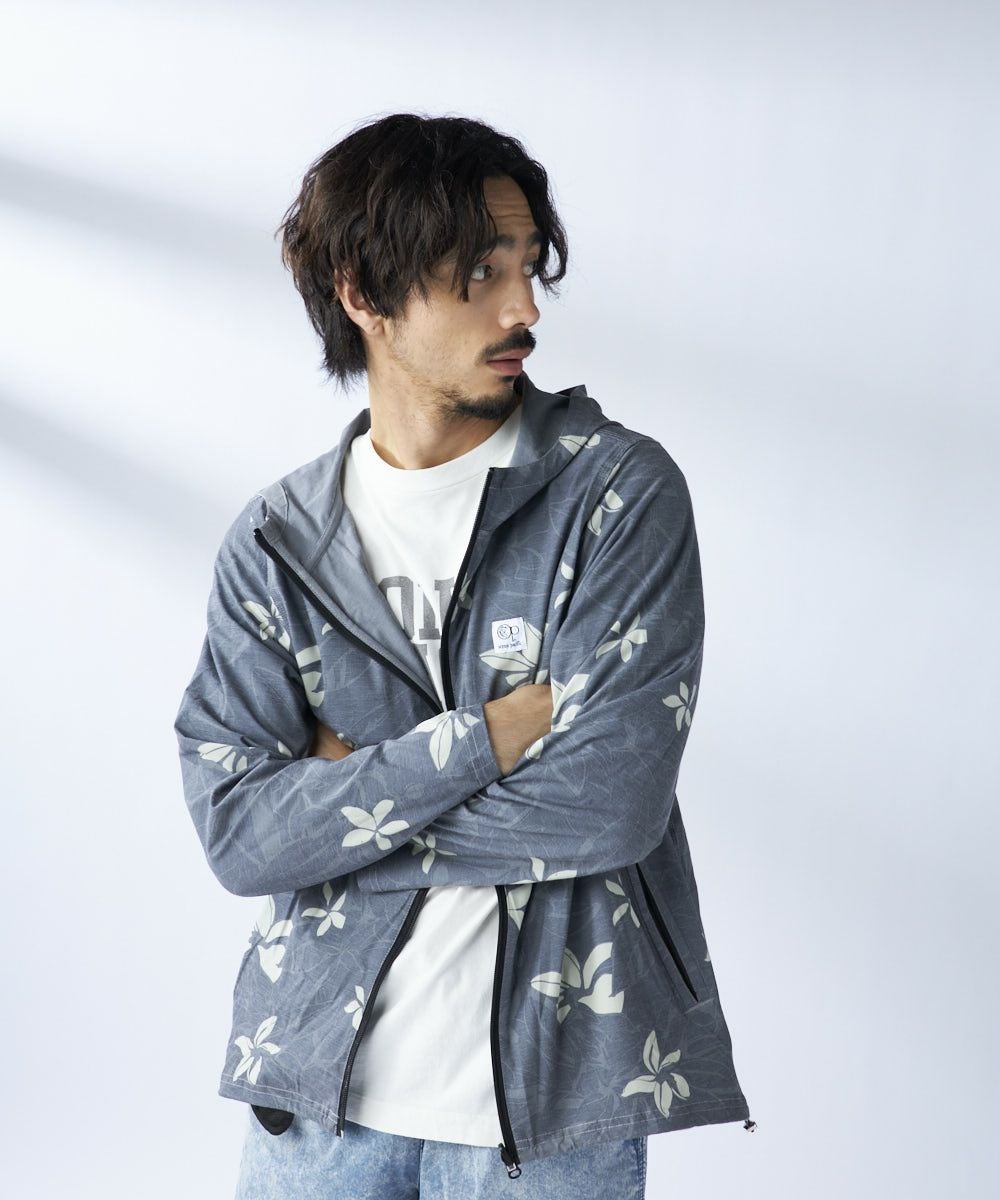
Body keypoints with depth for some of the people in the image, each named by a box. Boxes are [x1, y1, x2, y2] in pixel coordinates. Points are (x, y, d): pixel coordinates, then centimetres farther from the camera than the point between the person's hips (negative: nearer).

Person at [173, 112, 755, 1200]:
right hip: (317, 1083, 2)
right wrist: (487, 736, -16)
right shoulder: (274, 541, 2)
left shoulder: (621, 491, -7)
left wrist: (354, 789, -10)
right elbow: (236, 835, -9)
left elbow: (612, 799, -17)